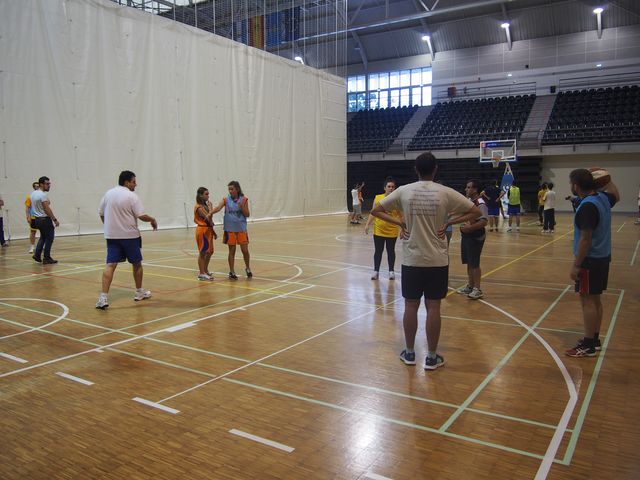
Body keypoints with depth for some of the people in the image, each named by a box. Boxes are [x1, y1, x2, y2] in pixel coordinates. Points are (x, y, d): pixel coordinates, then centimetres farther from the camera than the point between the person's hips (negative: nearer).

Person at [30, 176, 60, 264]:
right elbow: (47, 209, -22)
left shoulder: (33, 193, 10)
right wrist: (55, 219, -18)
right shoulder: (43, 195, -18)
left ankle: (37, 255, 16)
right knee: (49, 238, 1)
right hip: (45, 219, -9)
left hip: (37, 219, 9)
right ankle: (46, 258, 4)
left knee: (43, 237, 22)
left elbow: (33, 207, 15)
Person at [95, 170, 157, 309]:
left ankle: (103, 297, -14)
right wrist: (152, 220, 3)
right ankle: (139, 292, 27)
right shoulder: (131, 196, -10)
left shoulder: (108, 193, 8)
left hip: (111, 235, 4)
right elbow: (142, 216, -15)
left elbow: (101, 213, 13)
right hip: (130, 235, -4)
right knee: (137, 263, 14)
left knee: (110, 265, -2)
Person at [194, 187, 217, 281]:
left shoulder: (206, 205, 11)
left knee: (210, 252, 15)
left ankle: (205, 270, 29)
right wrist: (210, 208, -14)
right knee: (203, 252, -2)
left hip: (208, 230, 9)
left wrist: (213, 231, 13)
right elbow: (208, 218, -24)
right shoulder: (199, 207, -16)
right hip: (202, 230, -9)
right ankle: (201, 274, 6)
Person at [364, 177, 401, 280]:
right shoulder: (377, 198, -1)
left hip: (392, 231, -1)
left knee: (391, 251, 11)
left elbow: (401, 215, -3)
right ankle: (376, 271, 18)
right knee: (378, 251, 8)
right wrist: (367, 224, -1)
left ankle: (391, 271, 24)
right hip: (378, 230, 1)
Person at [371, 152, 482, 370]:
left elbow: (375, 210, 2)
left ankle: (409, 353, 21)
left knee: (411, 306, 10)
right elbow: (475, 212, 0)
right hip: (437, 260, 0)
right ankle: (431, 357, 14)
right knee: (433, 307, 6)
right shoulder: (445, 192, -4)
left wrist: (399, 223, 1)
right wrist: (448, 223, 0)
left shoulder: (404, 191, -3)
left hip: (411, 260, 1)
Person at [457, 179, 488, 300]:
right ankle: (470, 286, 27)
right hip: (466, 236, 9)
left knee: (474, 264, -3)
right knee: (469, 263, 16)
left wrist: (469, 228, -28)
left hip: (475, 237, -9)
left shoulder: (480, 204, -18)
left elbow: (484, 222, -27)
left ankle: (477, 289, 7)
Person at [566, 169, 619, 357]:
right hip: (603, 257, 9)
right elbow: (616, 195, 30)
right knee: (595, 299, 16)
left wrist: (576, 265, -20)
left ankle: (588, 346, 4)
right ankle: (595, 339, 26)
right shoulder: (603, 198, 4)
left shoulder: (587, 207, -23)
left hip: (590, 260, -9)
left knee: (588, 300, -3)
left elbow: (585, 239, -24)